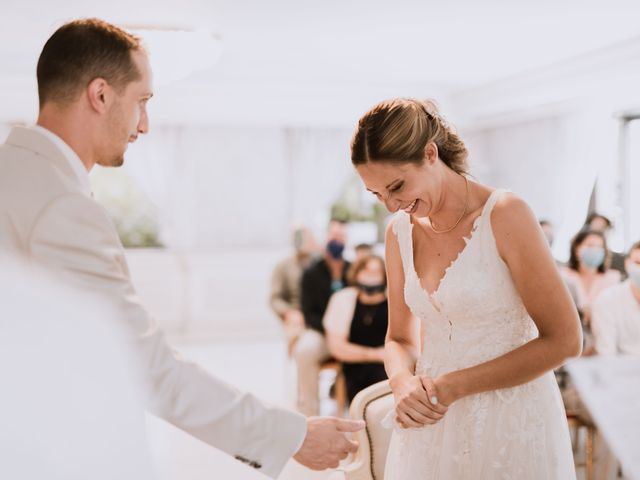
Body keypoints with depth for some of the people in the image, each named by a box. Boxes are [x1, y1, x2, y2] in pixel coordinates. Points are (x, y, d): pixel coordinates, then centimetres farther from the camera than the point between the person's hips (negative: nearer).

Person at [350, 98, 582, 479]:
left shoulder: (504, 215, -14)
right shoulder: (400, 233, 2)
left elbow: (564, 341, -14)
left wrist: (453, 386, -16)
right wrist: (404, 384, -12)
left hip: (510, 425, -4)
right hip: (432, 427, 5)